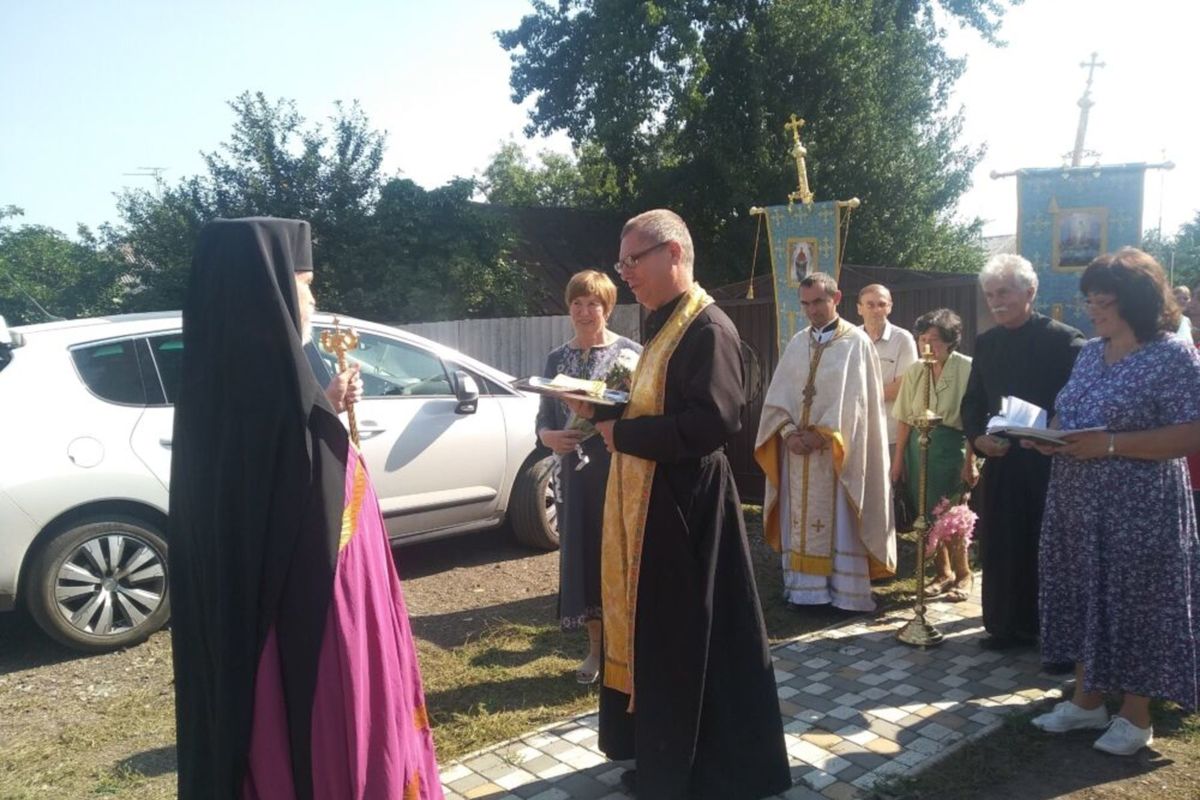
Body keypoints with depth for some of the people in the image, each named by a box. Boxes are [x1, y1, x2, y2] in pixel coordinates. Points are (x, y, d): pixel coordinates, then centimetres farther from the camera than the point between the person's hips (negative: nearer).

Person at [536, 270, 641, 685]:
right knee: (582, 554, 8)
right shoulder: (557, 358, 10)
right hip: (576, 471, 4)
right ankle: (596, 645, 24)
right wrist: (548, 437, -12)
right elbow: (544, 416, 10)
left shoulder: (630, 353, -3)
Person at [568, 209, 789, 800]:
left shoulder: (708, 329, -16)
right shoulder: (664, 325, 14)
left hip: (684, 503, -10)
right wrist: (602, 410, 3)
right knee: (654, 633, 18)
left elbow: (713, 420, -26)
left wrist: (621, 434, -18)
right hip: (650, 500, 10)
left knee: (687, 639, 3)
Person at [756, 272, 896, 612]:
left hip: (835, 452, -5)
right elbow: (777, 394, 6)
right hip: (797, 448, 5)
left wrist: (821, 435, -15)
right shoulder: (797, 343, 12)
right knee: (800, 521, 6)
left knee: (838, 522, 0)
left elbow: (853, 399, -11)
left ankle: (844, 592, 6)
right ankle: (804, 589, 13)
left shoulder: (856, 342, -3)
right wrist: (789, 432, -9)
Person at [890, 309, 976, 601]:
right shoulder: (914, 371, 5)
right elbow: (904, 418, 8)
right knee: (929, 514, 10)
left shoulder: (967, 368, -10)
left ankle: (963, 574, 19)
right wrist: (898, 457, 7)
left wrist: (970, 460, -13)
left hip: (951, 444, -4)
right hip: (919, 445, 5)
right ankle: (943, 573, 26)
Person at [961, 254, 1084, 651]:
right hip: (999, 461, 4)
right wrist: (977, 436, -4)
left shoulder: (1064, 340, -7)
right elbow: (973, 401, 13)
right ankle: (1005, 626, 21)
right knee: (999, 548, 7)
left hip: (1049, 462, -4)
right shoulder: (986, 342, 9)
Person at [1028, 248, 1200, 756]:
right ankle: (1086, 700, 29)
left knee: (1135, 604, 5)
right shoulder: (1090, 352, 10)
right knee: (1083, 598, 13)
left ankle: (1136, 717, 21)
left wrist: (1109, 444, -24)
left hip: (1139, 509, -7)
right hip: (1077, 504, 7)